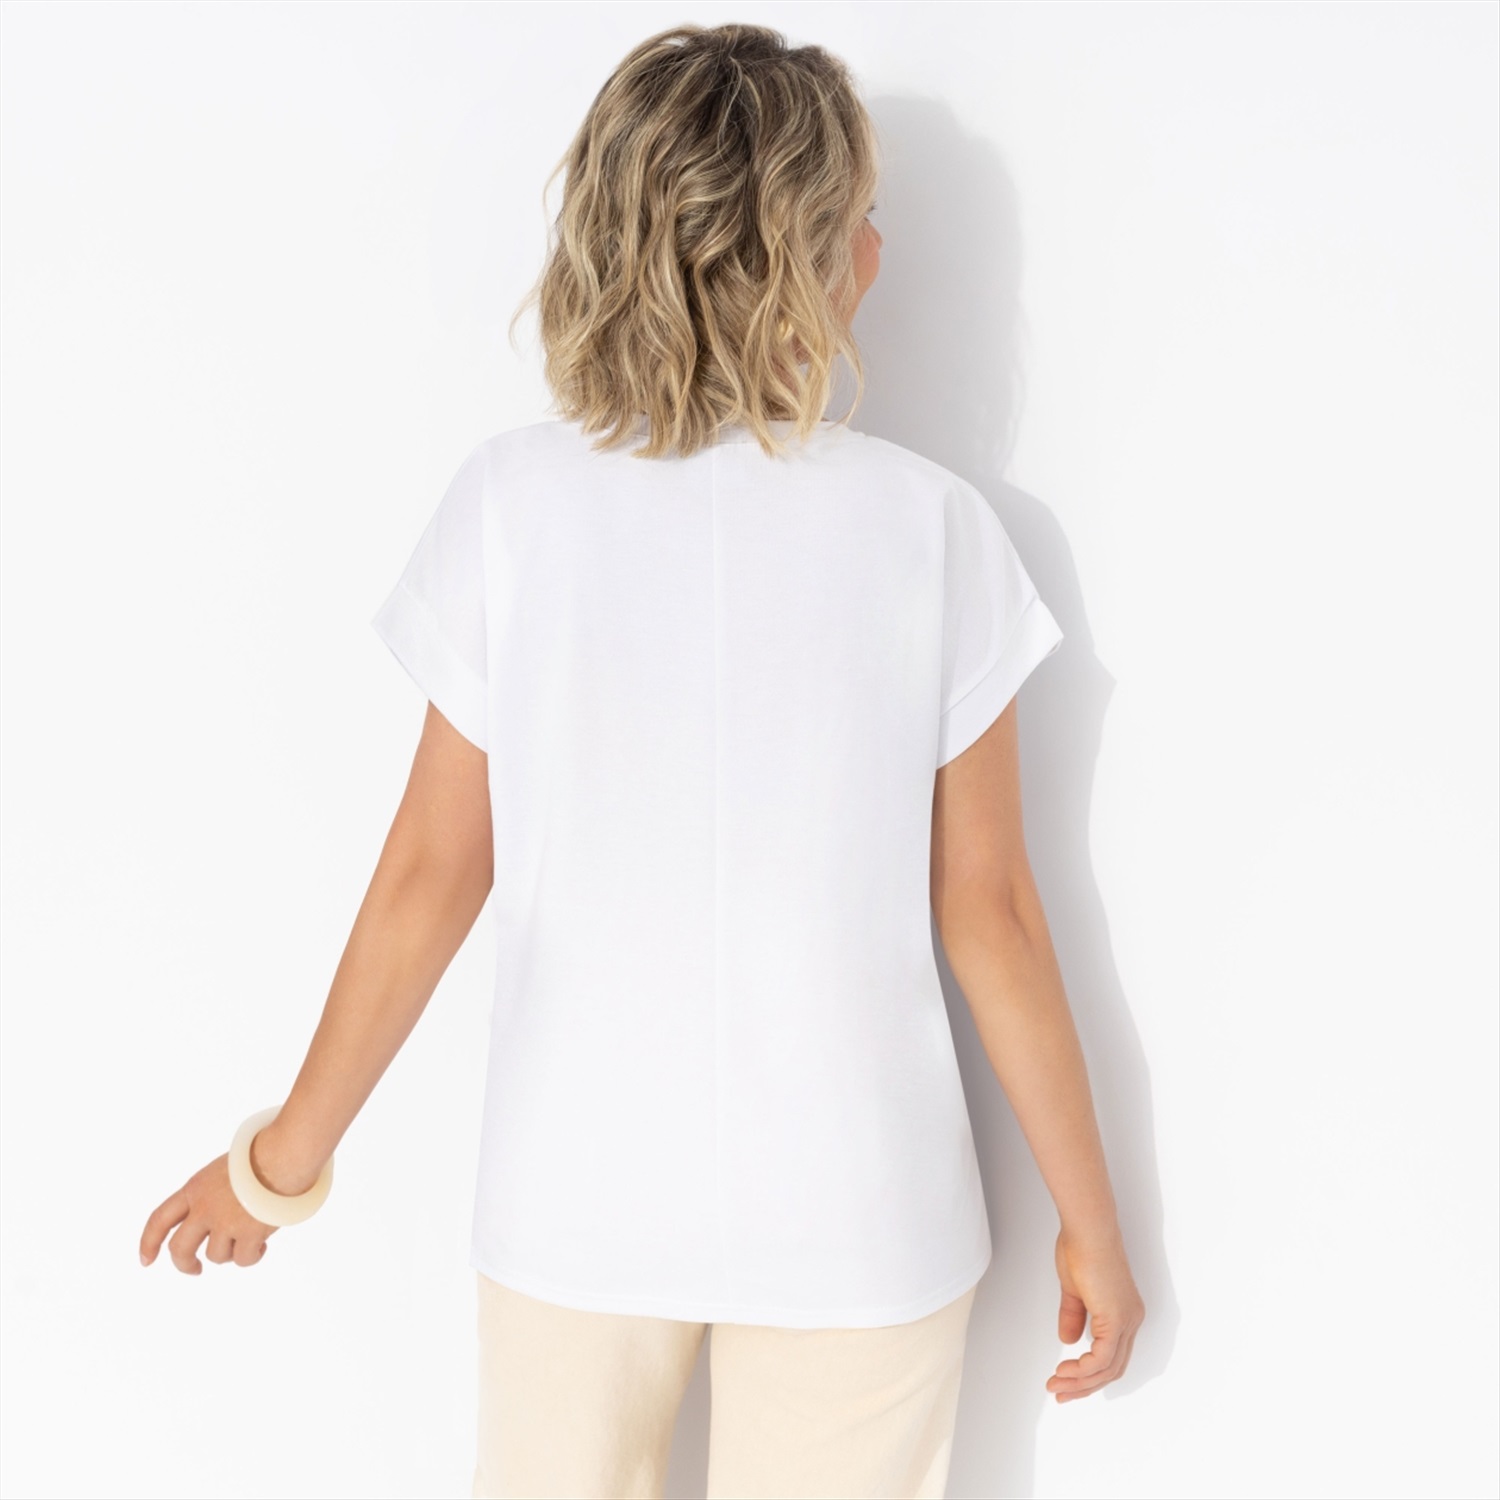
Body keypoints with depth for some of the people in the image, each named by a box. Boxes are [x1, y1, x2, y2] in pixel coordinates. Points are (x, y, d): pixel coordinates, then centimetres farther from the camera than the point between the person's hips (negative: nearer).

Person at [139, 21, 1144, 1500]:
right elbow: (988, 909, -7)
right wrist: (1090, 1218, 5)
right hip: (856, 1214, -1)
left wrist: (287, 1157, 9)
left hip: (577, 1199, 1)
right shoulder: (927, 523, -11)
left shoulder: (513, 502, -10)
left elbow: (432, 875, -6)